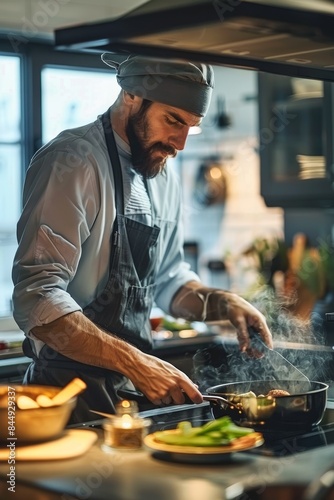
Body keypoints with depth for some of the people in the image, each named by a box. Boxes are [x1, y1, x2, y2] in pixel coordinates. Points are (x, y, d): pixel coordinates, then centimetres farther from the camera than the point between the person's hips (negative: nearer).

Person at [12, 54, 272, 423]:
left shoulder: (164, 177, 11)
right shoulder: (72, 162, -15)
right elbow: (37, 300, -22)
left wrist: (222, 303, 4)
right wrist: (136, 364, -27)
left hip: (134, 391, 7)